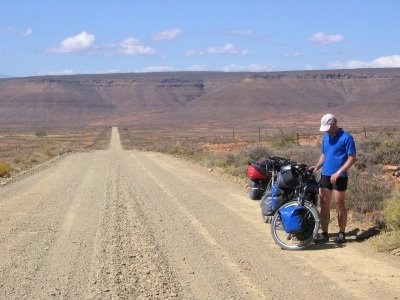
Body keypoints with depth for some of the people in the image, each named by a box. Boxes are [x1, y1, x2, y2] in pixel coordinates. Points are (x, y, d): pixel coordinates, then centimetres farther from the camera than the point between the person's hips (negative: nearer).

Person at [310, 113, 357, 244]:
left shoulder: (346, 138, -11)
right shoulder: (326, 137, 11)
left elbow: (352, 158, -12)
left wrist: (338, 172, -18)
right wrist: (317, 166, 2)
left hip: (339, 177, -6)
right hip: (325, 175, 6)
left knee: (339, 205, 2)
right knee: (324, 204, 4)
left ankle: (341, 234, 14)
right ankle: (324, 234, 10)